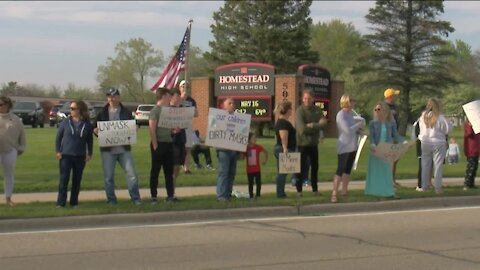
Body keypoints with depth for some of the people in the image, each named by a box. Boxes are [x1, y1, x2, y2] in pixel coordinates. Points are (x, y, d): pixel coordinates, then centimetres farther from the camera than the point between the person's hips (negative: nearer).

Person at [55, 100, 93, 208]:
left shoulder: (87, 124, 0)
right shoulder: (65, 122, -2)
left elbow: (90, 140, 9)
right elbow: (58, 137, 4)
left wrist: (89, 153, 5)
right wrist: (58, 151, -2)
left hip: (80, 156, 1)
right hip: (66, 155, -1)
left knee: (77, 180, 7)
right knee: (64, 179, -4)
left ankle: (74, 202, 16)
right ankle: (61, 202, -2)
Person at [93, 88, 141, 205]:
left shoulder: (126, 112, 8)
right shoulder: (102, 113, 6)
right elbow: (95, 127, 9)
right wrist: (96, 131, -13)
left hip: (124, 149, 0)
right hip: (107, 149, 0)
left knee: (131, 173, -5)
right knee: (108, 176, 4)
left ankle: (135, 198, 2)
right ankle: (111, 199, 14)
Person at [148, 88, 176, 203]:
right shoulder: (155, 111, -10)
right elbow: (152, 129, -14)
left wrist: (175, 130, 1)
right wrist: (155, 145, -18)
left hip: (168, 143, 7)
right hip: (159, 143, -7)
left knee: (169, 171, 11)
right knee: (155, 171, -1)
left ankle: (170, 195, 17)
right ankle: (154, 196, 3)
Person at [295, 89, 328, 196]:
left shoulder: (318, 110, 4)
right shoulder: (300, 111, -14)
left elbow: (323, 123, -10)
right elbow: (302, 129, -23)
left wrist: (312, 125, -24)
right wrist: (317, 125, -15)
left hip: (314, 144, 6)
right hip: (303, 143, -5)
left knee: (315, 167, 13)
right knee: (301, 167, -1)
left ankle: (315, 189, 24)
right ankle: (299, 190, 7)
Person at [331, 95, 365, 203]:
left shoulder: (350, 113, 10)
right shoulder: (341, 115, -16)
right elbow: (348, 130, -24)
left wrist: (359, 130, 1)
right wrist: (359, 124, -12)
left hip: (352, 146, 8)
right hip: (344, 147, -8)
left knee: (348, 169, 14)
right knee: (340, 170, -10)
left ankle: (344, 190, 25)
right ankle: (334, 194, -10)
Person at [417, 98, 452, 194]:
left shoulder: (423, 117, -2)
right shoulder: (440, 117, -15)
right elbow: (448, 129, -9)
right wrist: (449, 124, 8)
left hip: (425, 143, 4)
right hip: (438, 143, -3)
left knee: (425, 165, 10)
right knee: (438, 166, 3)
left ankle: (424, 186, 13)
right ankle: (437, 187, 3)